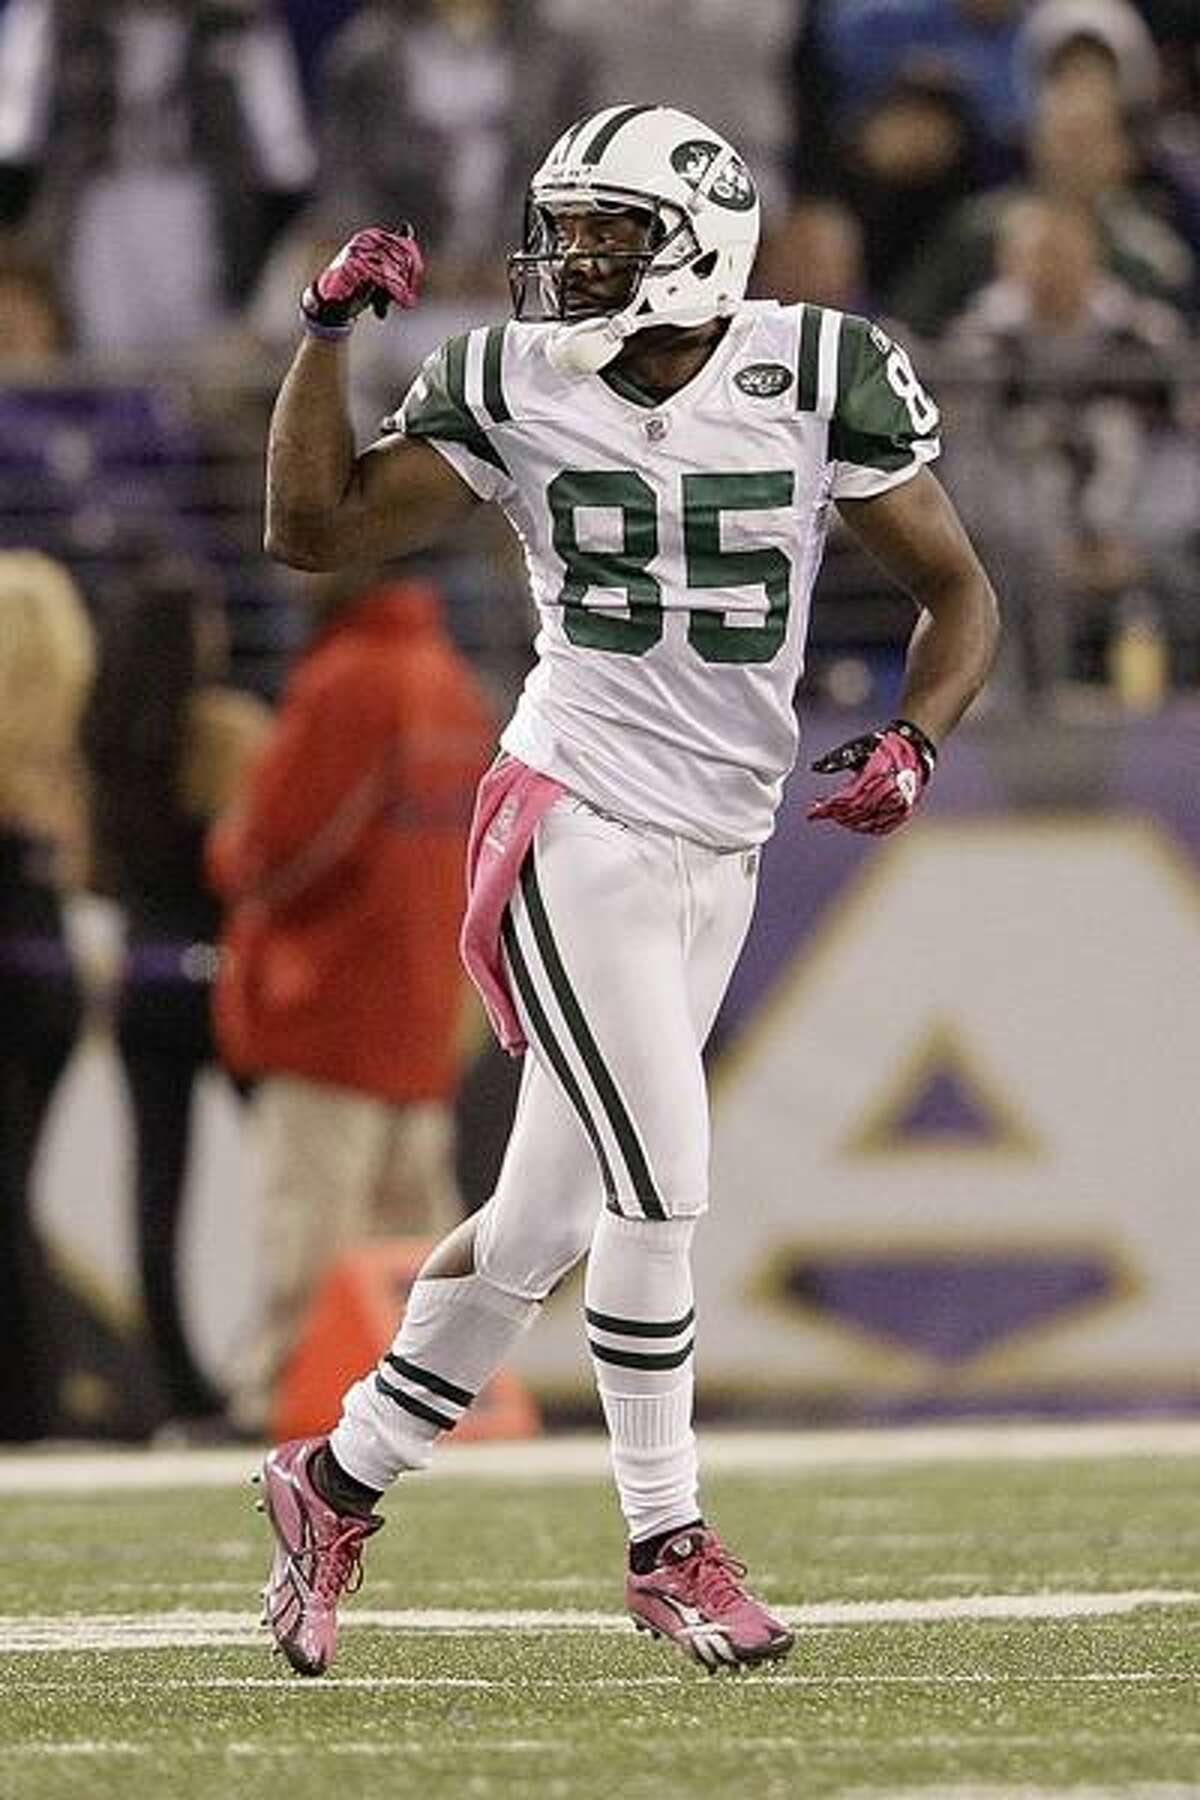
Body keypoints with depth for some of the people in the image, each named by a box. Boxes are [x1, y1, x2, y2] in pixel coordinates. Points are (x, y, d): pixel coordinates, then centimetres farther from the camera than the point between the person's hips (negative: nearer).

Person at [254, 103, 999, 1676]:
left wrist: (914, 742, -14)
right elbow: (314, 529, 0)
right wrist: (331, 331, -10)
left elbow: (958, 593, 4)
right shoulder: (517, 385, -2)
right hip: (575, 823, -3)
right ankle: (669, 1547, 4)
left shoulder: (822, 377, -3)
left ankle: (341, 1478, 24)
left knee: (545, 1216, 8)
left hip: (720, 853, 3)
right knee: (656, 1193, -10)